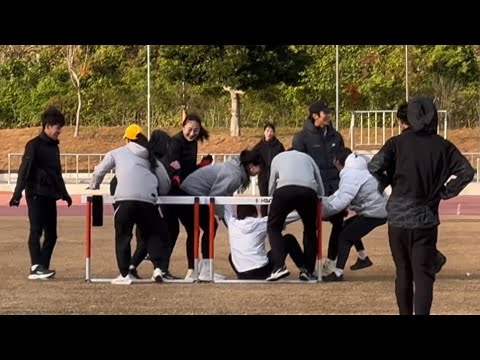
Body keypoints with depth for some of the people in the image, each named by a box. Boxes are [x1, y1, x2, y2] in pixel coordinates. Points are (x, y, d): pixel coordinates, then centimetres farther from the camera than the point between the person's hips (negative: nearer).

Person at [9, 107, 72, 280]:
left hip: (50, 196, 8)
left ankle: (43, 267, 10)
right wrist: (17, 194, -20)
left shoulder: (54, 146, 16)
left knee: (51, 234, 6)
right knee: (36, 231, -12)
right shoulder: (34, 145, -7)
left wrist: (64, 193, 31)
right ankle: (36, 268, -16)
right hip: (36, 195, -8)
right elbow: (24, 170, -13)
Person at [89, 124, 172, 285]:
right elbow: (165, 183, 23)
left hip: (125, 199, -2)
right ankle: (158, 268, -2)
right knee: (154, 234, 16)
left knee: (123, 236, 10)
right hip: (148, 200, 2)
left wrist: (93, 187, 43)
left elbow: (99, 172, 24)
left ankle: (124, 275, 5)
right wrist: (158, 193, 43)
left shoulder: (117, 153, 21)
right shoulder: (151, 157, 27)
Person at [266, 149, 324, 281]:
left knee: (273, 227, 14)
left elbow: (271, 187, 36)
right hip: (308, 191, 2)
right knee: (310, 230, 22)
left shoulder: (278, 157, 35)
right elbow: (321, 188, 36)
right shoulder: (307, 157, 38)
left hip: (284, 189, -2)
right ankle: (308, 270, 16)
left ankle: (279, 266, -4)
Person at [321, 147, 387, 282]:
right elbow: (340, 194, 14)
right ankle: (363, 258, 35)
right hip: (378, 209, 11)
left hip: (374, 213, -11)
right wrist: (323, 203, 4)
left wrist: (322, 211, -17)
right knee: (348, 226, 28)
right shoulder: (354, 170, 15)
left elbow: (341, 201, -27)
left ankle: (338, 273, -12)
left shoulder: (351, 175, -20)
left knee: (345, 237, -7)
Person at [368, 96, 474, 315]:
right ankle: (421, 312, -19)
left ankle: (405, 312, 25)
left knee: (403, 273, 15)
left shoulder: (398, 143, -3)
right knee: (424, 274, -2)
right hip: (426, 219, -1)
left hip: (398, 217, 1)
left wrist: (387, 184, 1)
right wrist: (445, 192, 3)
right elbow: (467, 172, -7)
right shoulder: (442, 146, -1)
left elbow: (374, 166, -17)